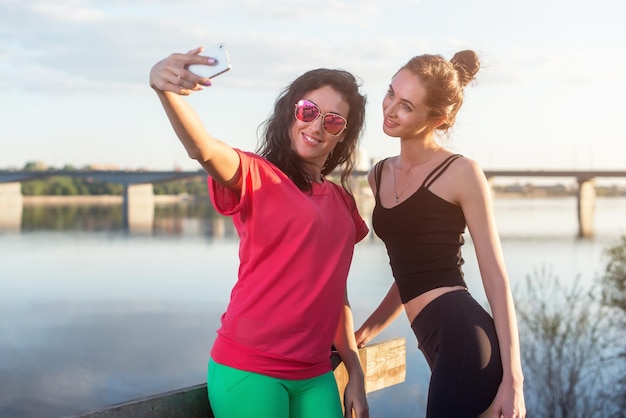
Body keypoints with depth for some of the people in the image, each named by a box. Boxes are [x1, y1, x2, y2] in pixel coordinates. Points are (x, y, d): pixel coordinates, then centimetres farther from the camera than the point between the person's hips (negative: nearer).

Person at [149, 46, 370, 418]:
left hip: (315, 377, 6)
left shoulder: (343, 203, 12)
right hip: (249, 370, -5)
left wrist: (356, 373, 15)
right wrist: (168, 92, -46)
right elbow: (204, 149, -27)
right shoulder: (257, 176, -5)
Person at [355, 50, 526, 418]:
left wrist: (512, 378, -10)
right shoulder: (379, 176, 15)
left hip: (464, 336, -6)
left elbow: (496, 278, -6)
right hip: (438, 342, 6)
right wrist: (366, 332, 21)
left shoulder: (461, 173, -4)